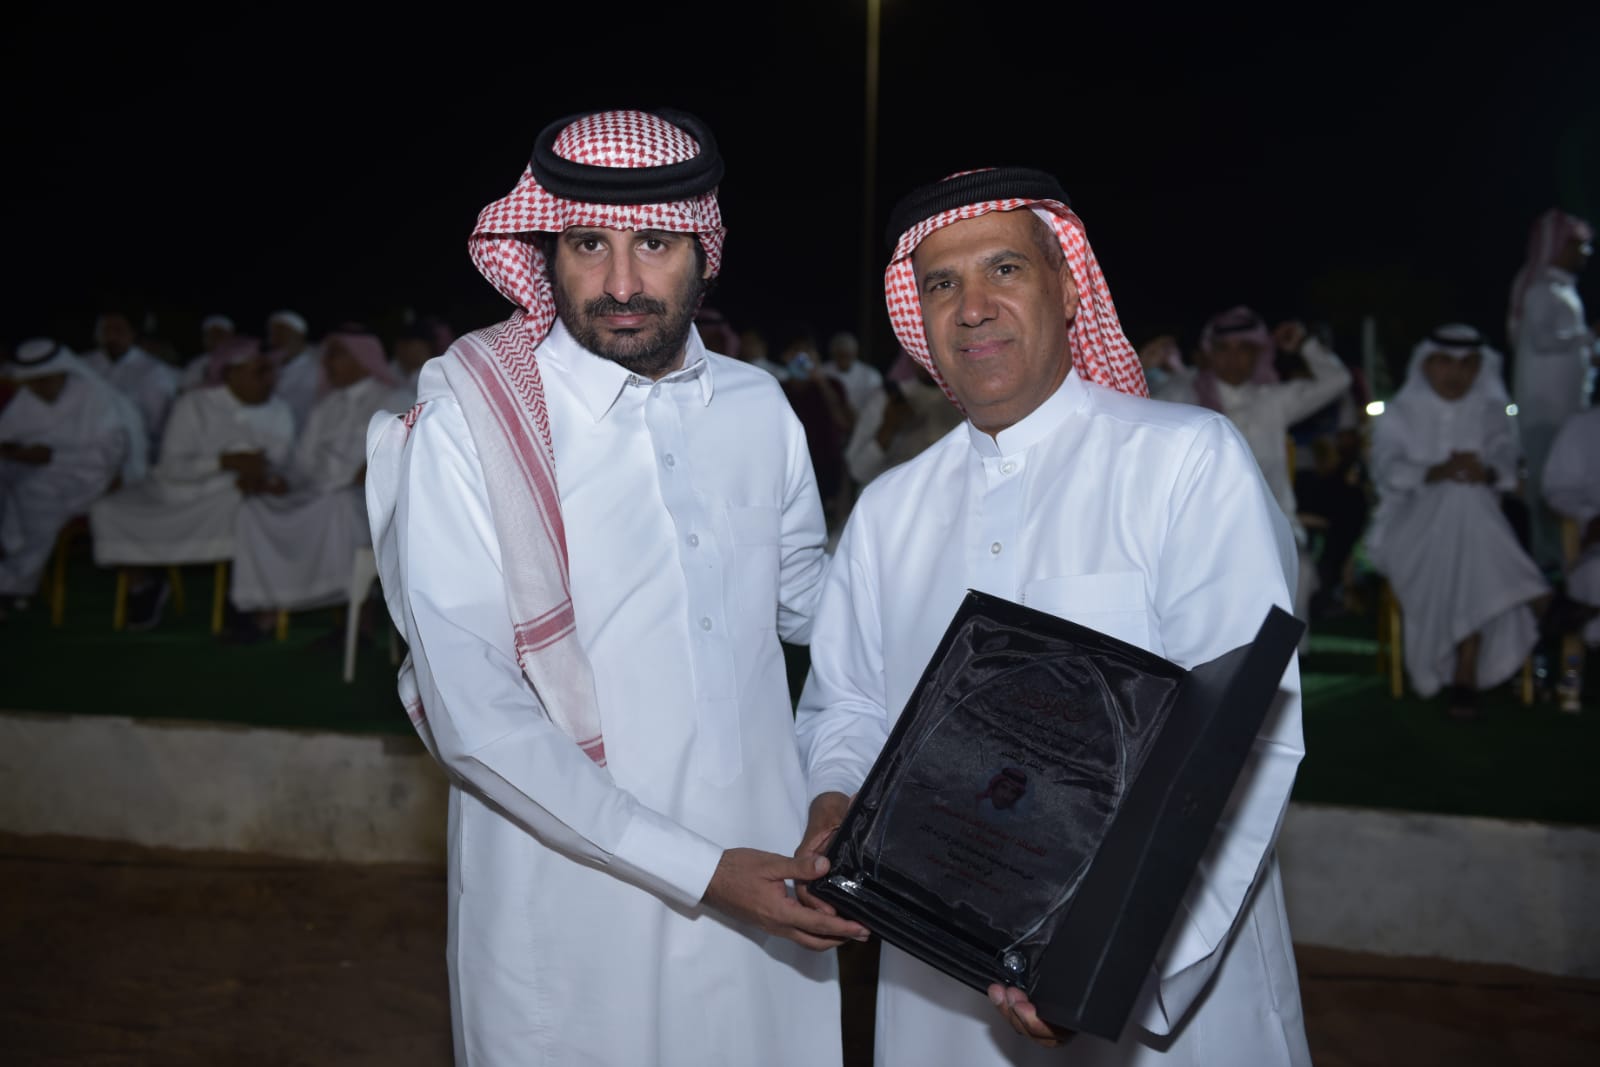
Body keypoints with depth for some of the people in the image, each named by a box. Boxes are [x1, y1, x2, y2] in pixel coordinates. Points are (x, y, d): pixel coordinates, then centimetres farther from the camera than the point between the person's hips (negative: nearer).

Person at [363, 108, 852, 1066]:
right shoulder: (467, 431, -13)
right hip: (575, 918, -4)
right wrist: (700, 871, -19)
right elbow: (475, 718, -17)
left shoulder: (758, 405, 2)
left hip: (768, 894, 5)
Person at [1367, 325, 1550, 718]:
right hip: (1415, 515, -1)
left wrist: (1487, 472, -21)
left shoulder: (1490, 414, 19)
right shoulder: (1400, 414, 13)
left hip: (1475, 516, 1)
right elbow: (1387, 469, -3)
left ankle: (1464, 675, -33)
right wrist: (1435, 472, -22)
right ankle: (1466, 676, -27)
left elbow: (1506, 461, 4)